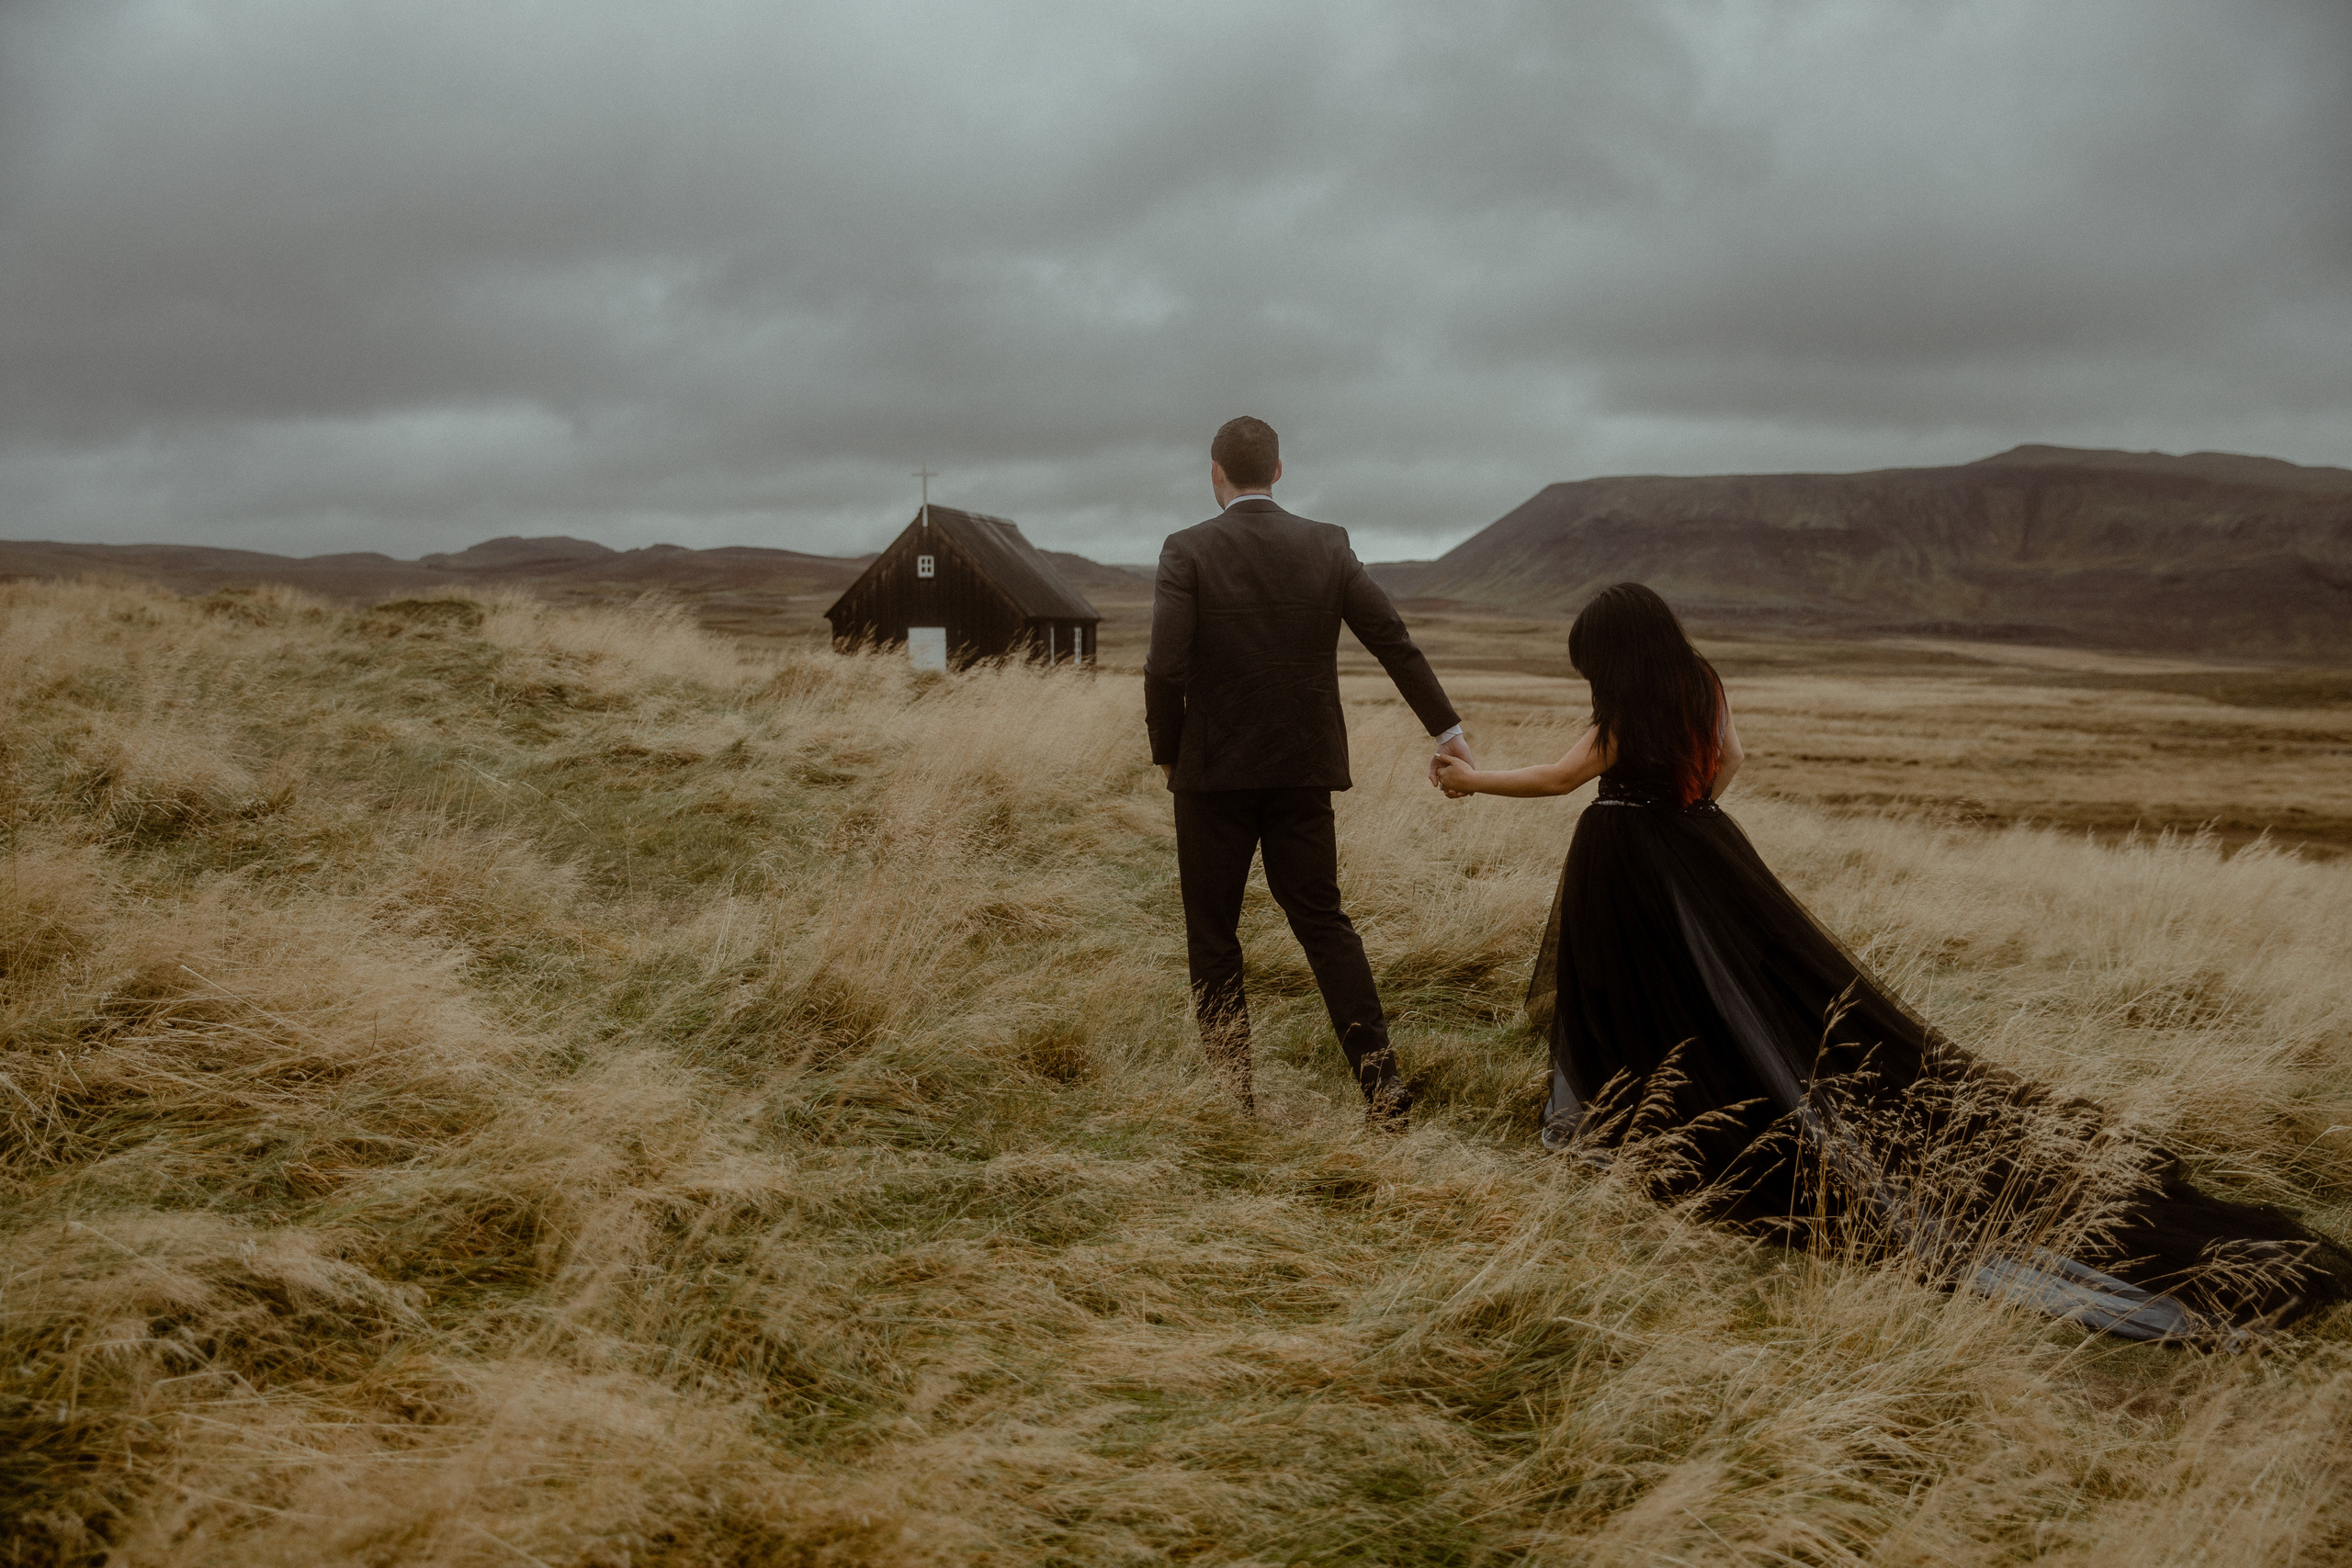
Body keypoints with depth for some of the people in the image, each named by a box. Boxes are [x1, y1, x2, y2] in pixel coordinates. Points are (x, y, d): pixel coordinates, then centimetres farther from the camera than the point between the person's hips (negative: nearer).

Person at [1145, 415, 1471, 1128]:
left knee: (1212, 935, 8)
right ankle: (1381, 1082, 1)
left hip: (1213, 772, -3)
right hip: (1304, 770, 3)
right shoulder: (1327, 546, 3)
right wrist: (1445, 727, 12)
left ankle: (1230, 1090, 11)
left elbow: (1166, 667, -15)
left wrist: (1166, 752, 0)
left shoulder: (1187, 550, -8)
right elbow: (1394, 640, 4)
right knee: (1324, 922, 9)